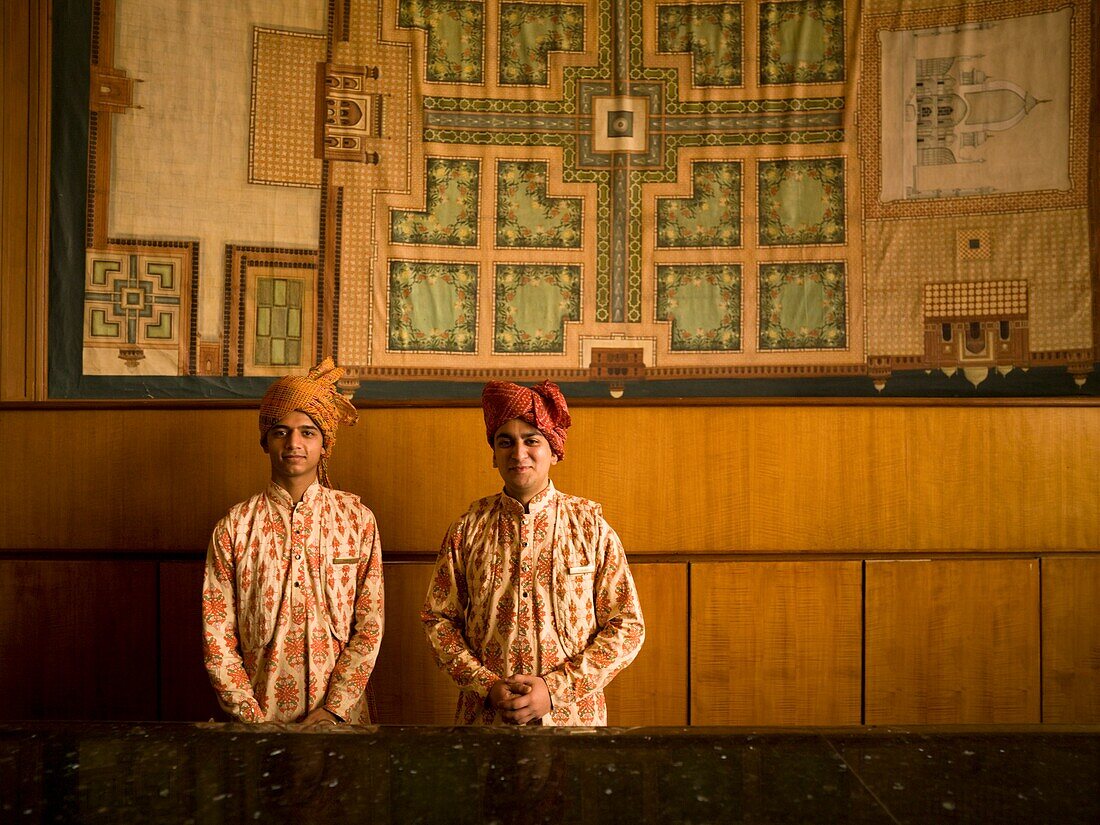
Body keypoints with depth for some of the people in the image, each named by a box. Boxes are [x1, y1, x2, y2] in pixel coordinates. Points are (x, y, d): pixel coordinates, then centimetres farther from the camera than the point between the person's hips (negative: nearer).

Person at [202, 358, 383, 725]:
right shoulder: (233, 528, -3)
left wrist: (333, 709, -11)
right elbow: (217, 637, -3)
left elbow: (370, 626, -4)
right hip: (261, 717, 0)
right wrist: (252, 718, -10)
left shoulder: (358, 519, -3)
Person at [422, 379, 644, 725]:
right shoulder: (468, 528, 0)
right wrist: (487, 686, -10)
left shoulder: (590, 525, -4)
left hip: (572, 714, 0)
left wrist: (555, 689, -13)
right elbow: (438, 619, 3)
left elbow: (627, 626, -4)